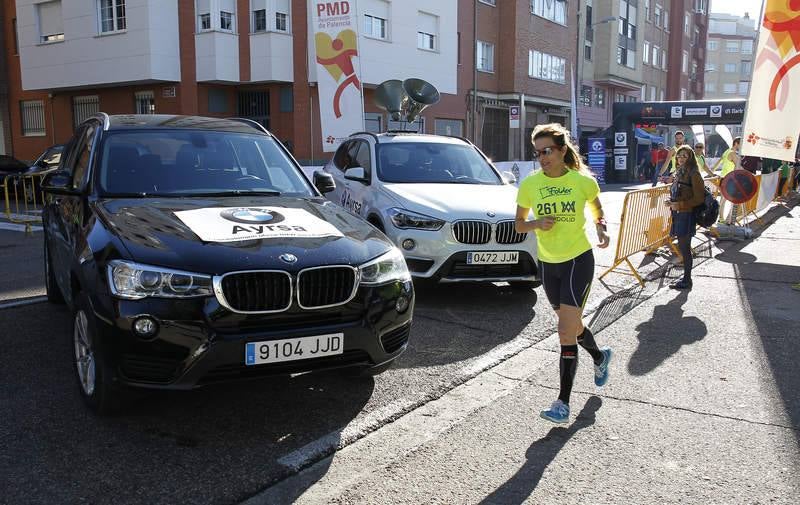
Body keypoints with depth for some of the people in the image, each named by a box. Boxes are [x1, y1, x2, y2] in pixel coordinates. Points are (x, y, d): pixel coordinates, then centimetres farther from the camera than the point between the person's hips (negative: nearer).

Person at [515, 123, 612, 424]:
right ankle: (599, 357, 52)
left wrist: (601, 229, -10)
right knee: (572, 325, 20)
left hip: (579, 260, -4)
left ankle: (563, 402, -2)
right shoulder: (529, 185, -4)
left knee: (566, 332, -10)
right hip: (548, 263, 4)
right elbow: (519, 225, 5)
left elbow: (598, 211, 11)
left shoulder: (583, 182, -8)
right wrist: (537, 223, -16)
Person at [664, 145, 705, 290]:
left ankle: (687, 280, 6)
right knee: (682, 247, 12)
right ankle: (686, 278, 20)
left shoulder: (693, 174, -11)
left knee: (684, 247, -3)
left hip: (687, 215, -8)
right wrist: (672, 202, 7)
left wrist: (680, 205, -18)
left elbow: (699, 199, -14)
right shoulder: (678, 173, 13)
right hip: (677, 214, 8)